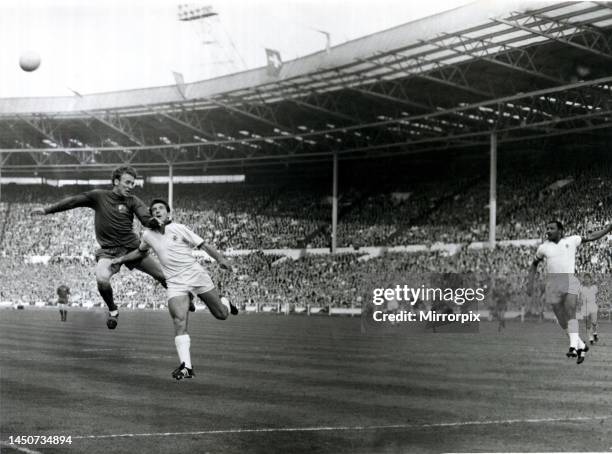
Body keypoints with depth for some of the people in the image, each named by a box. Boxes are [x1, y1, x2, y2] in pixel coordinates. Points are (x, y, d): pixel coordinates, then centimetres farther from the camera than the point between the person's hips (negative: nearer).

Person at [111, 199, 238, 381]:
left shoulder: (179, 229, -4)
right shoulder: (148, 234, 6)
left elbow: (204, 245, -6)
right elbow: (140, 251, 29)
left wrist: (220, 258, -19)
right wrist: (122, 259, 22)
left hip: (196, 275, -1)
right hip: (174, 283, 1)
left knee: (221, 314, 6)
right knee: (180, 322, -18)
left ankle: (226, 304, 44)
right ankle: (186, 366, -19)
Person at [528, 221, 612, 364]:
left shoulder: (571, 240, 7)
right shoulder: (543, 247, 11)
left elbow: (591, 236, 16)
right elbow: (534, 264, 24)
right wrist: (530, 283, 16)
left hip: (569, 281, -2)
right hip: (552, 284, 3)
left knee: (570, 312, -23)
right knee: (562, 320, 4)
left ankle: (573, 347, -31)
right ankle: (581, 346, 22)